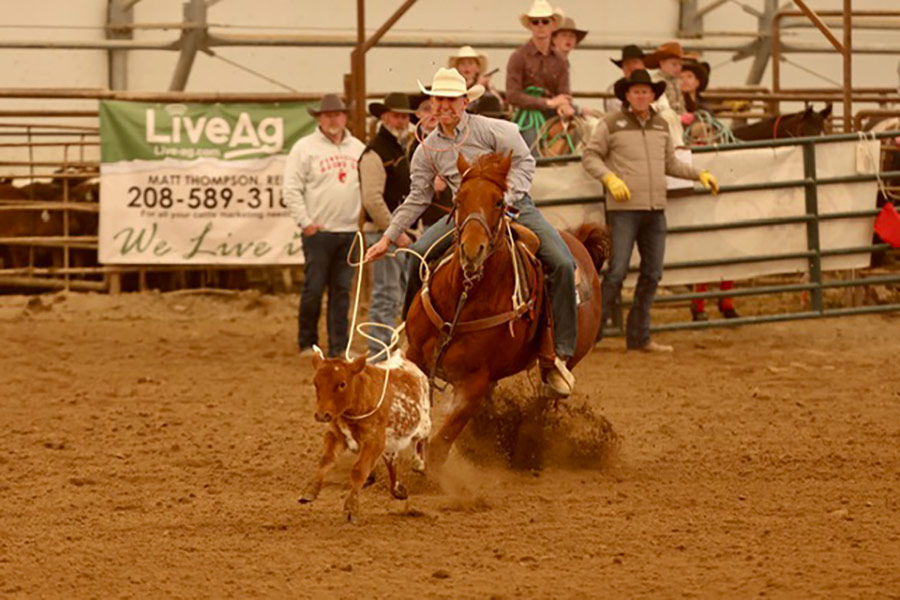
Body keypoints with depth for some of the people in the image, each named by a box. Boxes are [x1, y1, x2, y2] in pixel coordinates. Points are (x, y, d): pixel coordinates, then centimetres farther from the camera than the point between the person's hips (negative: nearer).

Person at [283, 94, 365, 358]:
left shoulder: (358, 149, 13)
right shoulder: (305, 148, -1)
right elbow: (292, 190, -5)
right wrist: (305, 222, -10)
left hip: (349, 230, 4)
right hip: (318, 231, -4)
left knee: (342, 291, 7)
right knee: (314, 288, -3)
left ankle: (338, 347, 11)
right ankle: (307, 343, 9)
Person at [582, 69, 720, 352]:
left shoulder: (661, 125, 13)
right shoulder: (612, 123, -3)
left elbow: (671, 164, 22)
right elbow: (590, 156, -2)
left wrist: (700, 175, 12)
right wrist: (609, 178, -17)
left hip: (655, 210, 6)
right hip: (624, 210, -6)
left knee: (652, 275, 7)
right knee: (617, 272, -10)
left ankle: (639, 336, 15)